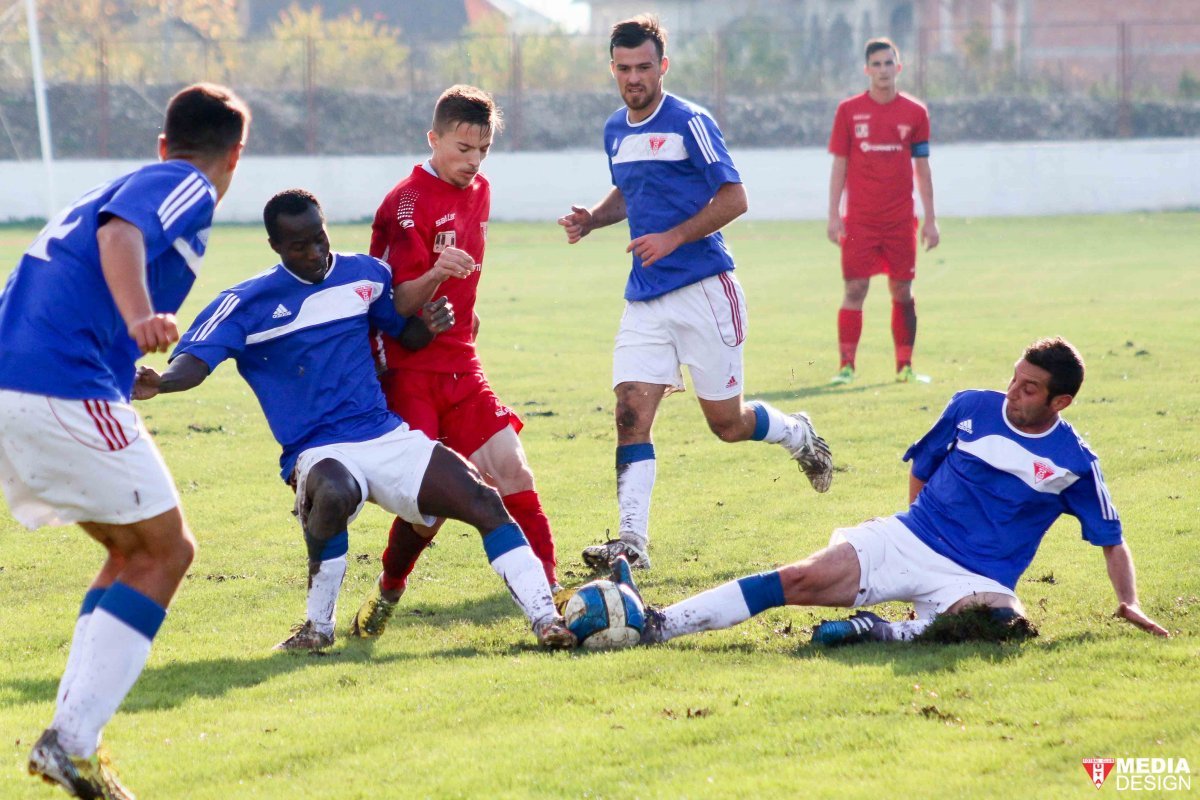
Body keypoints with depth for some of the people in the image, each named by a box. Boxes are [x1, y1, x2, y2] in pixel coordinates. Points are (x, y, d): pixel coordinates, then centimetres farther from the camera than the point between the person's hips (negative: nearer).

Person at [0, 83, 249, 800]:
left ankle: (74, 734, 7)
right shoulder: (188, 187, 2)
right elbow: (119, 232, -19)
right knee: (166, 551, -1)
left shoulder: (126, 183, 29)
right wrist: (141, 317, -37)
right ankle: (71, 741, -11)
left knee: (134, 551, 17)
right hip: (64, 388, -9)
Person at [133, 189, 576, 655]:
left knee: (482, 500, -13)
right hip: (318, 453, -4)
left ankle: (544, 617, -8)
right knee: (334, 493, -39)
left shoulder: (365, 275, 10)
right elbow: (196, 360, -12)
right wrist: (159, 383, -35)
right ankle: (318, 626, -19)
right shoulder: (246, 304, -2)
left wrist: (431, 325, -1)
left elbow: (406, 335, 23)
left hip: (388, 437, 4)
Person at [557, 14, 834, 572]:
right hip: (645, 298, 6)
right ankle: (632, 542, -13)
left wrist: (673, 237, -20)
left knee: (727, 423, 4)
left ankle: (799, 436, 35)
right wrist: (591, 219, 8)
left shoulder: (689, 123, -10)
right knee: (631, 413, -10)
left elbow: (733, 198, -11)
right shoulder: (615, 131, 11)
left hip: (704, 290, -6)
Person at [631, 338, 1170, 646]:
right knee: (801, 580, -19)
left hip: (976, 578, -2)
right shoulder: (971, 409, 5)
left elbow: (1112, 540, 7)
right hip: (909, 538, 2)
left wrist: (1129, 604, -6)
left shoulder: (1074, 463, 0)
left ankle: (884, 632, -35)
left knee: (1000, 619, -39)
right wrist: (922, 519, 9)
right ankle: (659, 626, -22)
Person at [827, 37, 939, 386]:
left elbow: (922, 169, 9)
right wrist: (834, 215, -2)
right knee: (855, 288, -6)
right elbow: (839, 165, 4)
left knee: (902, 291, 4)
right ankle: (846, 365, -3)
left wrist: (930, 219, 6)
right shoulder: (849, 111, 2)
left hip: (901, 219, 1)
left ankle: (905, 366, 11)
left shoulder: (914, 112, 5)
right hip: (859, 219, -1)